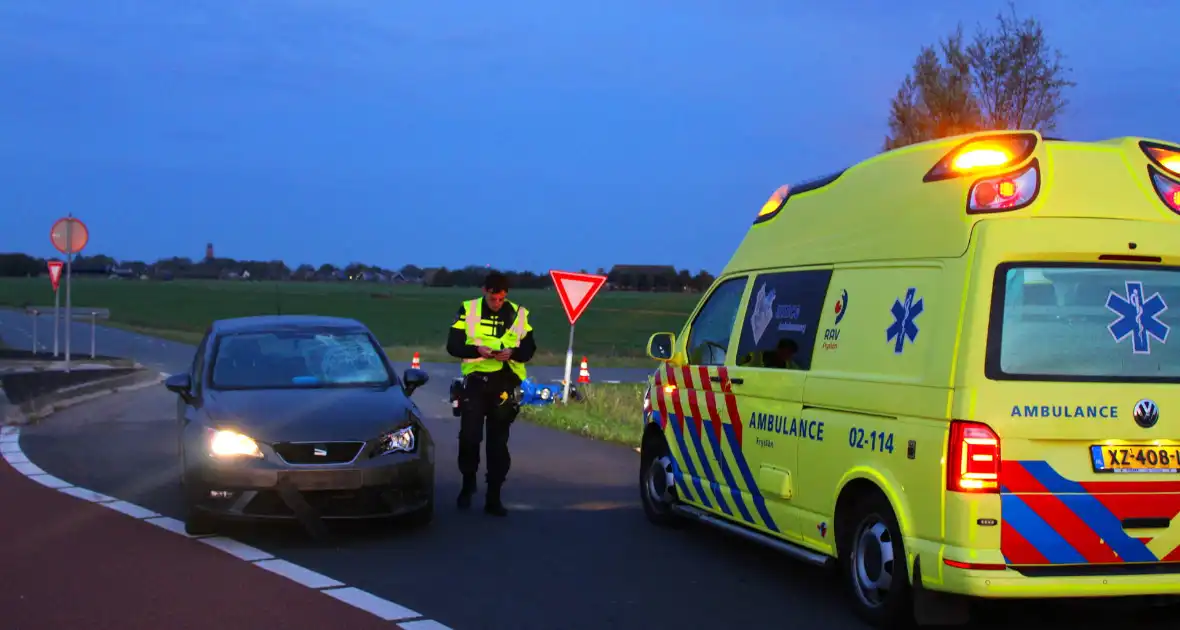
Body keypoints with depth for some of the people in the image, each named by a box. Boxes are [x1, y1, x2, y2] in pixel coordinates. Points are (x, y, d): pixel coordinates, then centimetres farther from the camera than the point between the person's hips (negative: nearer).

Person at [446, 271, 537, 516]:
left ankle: (493, 497, 8)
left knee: (498, 442, 3)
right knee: (469, 436, -3)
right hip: (475, 381, -1)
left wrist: (513, 353, -16)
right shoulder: (468, 310, -1)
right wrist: (477, 350, -21)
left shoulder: (519, 314, 3)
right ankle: (467, 484, 21)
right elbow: (453, 345, -3)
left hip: (505, 384, 1)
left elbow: (529, 348, 6)